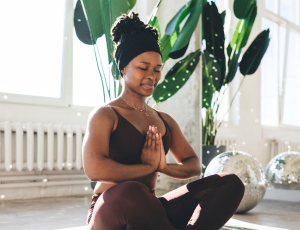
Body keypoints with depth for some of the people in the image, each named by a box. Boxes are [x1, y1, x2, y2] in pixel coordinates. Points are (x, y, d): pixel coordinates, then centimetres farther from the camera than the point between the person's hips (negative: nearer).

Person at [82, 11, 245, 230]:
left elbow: (194, 166, 11)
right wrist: (149, 167, -9)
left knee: (231, 183, -12)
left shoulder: (165, 121, 16)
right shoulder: (105, 115, -4)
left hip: (150, 212, 6)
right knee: (130, 192, -43)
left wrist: (164, 166, -11)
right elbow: (95, 169, -21)